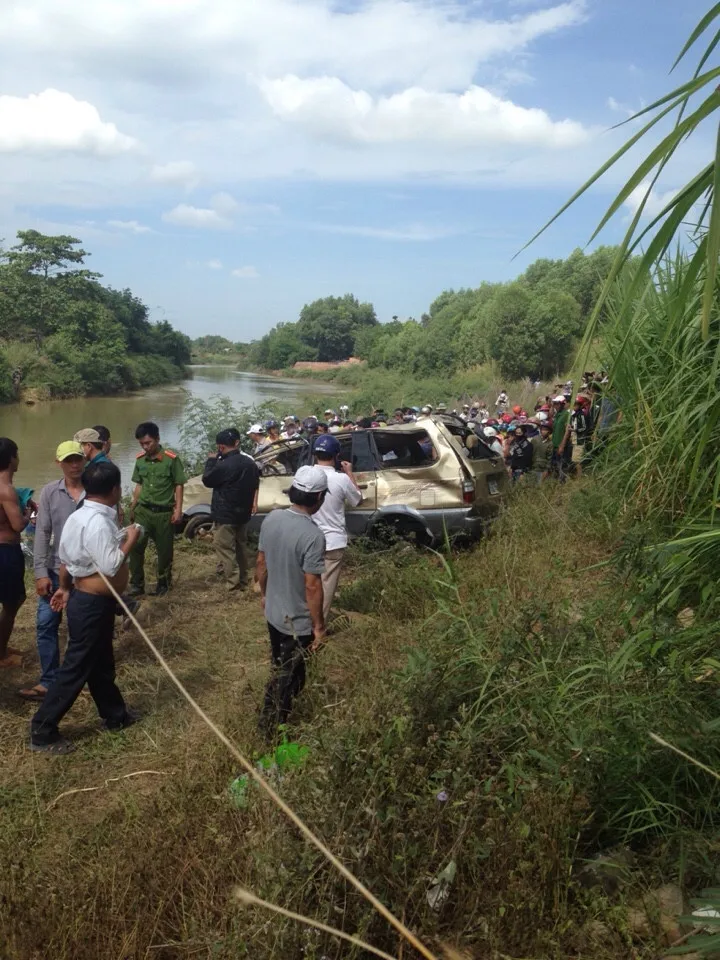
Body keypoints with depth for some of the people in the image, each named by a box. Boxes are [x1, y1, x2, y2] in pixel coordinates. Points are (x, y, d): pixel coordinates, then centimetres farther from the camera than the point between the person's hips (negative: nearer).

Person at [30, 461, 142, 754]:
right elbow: (111, 566, -29)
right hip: (93, 604, -10)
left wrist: (65, 588, 23)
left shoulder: (78, 516, 5)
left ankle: (115, 715, 37)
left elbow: (65, 558, 13)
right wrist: (130, 540, -16)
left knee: (101, 663, 21)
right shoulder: (98, 522, -26)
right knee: (77, 667, 0)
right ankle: (42, 732, 10)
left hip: (84, 598, 10)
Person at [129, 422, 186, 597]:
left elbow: (179, 485, -5)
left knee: (164, 550, 7)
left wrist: (178, 510, -10)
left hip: (164, 512, -3)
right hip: (143, 510, 3)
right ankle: (137, 584, 3)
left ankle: (163, 583, 24)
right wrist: (132, 508, 13)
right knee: (135, 546, -7)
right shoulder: (140, 459, 3)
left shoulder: (171, 459, -10)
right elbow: (139, 485, 13)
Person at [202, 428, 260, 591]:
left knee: (225, 549, 0)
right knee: (240, 547, 18)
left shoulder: (223, 465, -23)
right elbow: (255, 485, 15)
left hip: (225, 515, -8)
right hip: (243, 513, 8)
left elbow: (207, 480, -8)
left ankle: (234, 583, 0)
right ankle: (242, 580, 26)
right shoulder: (250, 462, 3)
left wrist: (211, 460, 2)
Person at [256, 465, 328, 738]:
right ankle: (273, 729, 27)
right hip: (298, 622, -8)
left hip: (273, 613, 8)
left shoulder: (271, 519, -6)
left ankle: (271, 719, 48)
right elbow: (312, 586, -25)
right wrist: (319, 626, -14)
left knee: (280, 670, 28)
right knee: (289, 677, 13)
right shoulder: (312, 535, -28)